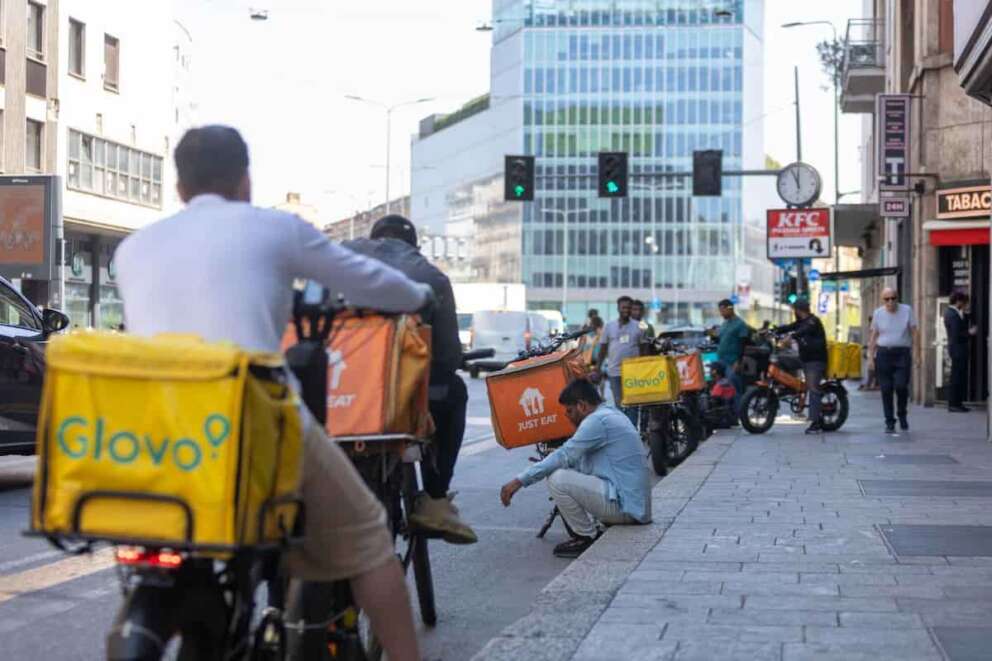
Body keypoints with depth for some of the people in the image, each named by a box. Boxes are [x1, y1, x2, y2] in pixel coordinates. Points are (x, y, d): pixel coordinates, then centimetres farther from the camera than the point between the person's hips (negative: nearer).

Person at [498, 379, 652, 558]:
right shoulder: (612, 416, 17)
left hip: (624, 505, -11)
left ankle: (587, 539, -2)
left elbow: (564, 456, -17)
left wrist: (520, 481, -13)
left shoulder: (598, 421, -15)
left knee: (558, 480, -16)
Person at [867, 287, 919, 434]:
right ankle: (890, 423, 9)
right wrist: (871, 357, 5)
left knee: (901, 386, -14)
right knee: (886, 389, 0)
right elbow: (873, 336, 9)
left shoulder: (907, 310, 2)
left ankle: (902, 415, 12)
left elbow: (915, 332, 4)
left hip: (902, 353, -1)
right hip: (883, 354, 1)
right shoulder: (878, 313, 5)